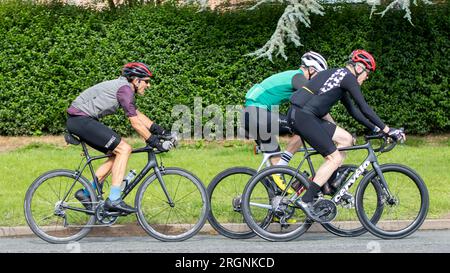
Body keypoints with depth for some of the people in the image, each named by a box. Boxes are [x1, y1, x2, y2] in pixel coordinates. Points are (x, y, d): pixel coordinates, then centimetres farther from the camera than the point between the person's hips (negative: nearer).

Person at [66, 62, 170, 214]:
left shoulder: (124, 88, 17)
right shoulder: (124, 88, -14)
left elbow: (139, 115, 24)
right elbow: (135, 122, -15)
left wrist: (161, 131, 20)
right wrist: (154, 141, -9)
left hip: (78, 121, 10)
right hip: (80, 119, -10)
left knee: (117, 153, 12)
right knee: (124, 149, -12)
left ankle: (86, 193, 14)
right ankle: (114, 200, -14)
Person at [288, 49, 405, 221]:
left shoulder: (339, 75, 23)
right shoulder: (348, 77, -5)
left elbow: (353, 110, 27)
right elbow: (365, 109, -9)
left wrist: (375, 129, 24)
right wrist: (388, 130, -5)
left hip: (299, 115, 10)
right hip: (302, 116, -10)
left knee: (346, 139, 12)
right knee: (335, 158, -7)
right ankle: (306, 199, -8)